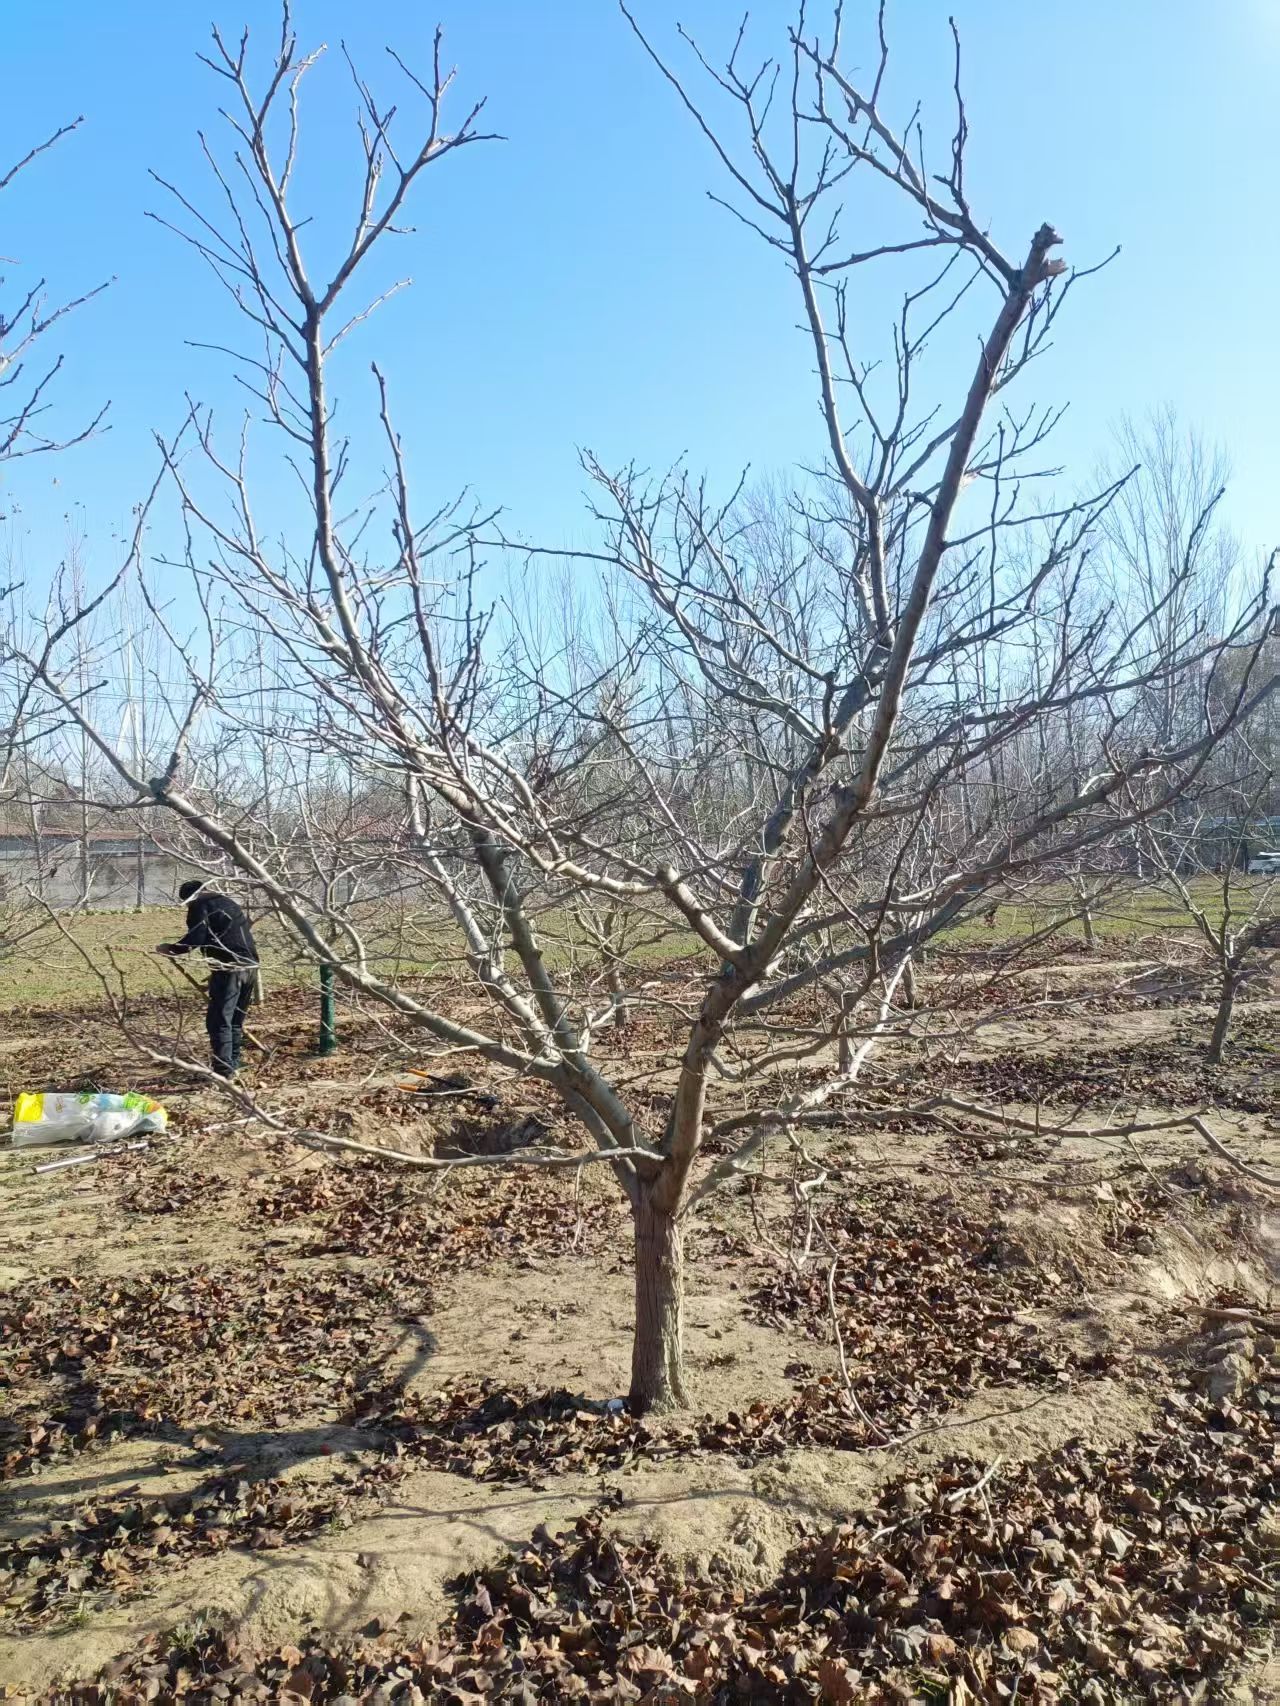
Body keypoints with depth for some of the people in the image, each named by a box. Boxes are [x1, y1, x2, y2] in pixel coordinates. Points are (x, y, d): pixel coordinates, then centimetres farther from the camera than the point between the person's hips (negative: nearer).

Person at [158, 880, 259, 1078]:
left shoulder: (199, 905, 2)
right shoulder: (230, 902, 26)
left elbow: (196, 937, -11)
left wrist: (173, 949, 2)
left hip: (229, 967, -8)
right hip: (250, 965, 8)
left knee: (219, 1020, -4)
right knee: (236, 1020, 17)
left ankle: (223, 1070, -7)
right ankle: (233, 1064, 22)